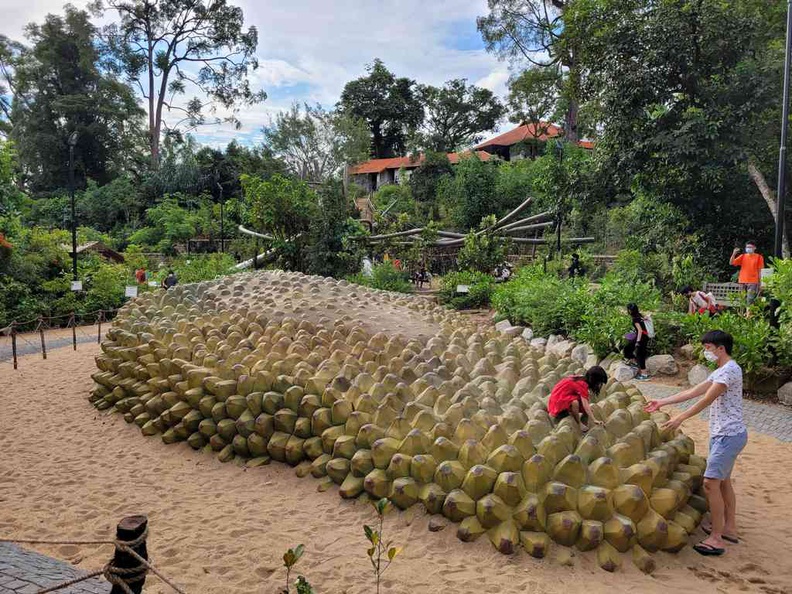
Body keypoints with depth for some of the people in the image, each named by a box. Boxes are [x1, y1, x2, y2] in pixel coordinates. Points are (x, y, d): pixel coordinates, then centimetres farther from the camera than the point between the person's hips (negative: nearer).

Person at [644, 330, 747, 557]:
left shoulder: (730, 370, -16)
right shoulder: (720, 372, 16)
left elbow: (707, 400, -21)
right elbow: (694, 391, 16)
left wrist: (681, 418, -19)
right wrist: (662, 402, 14)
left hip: (729, 435, -11)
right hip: (721, 434, 11)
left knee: (711, 482, -12)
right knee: (722, 481, 18)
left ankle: (716, 539, -6)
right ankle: (729, 528, 30)